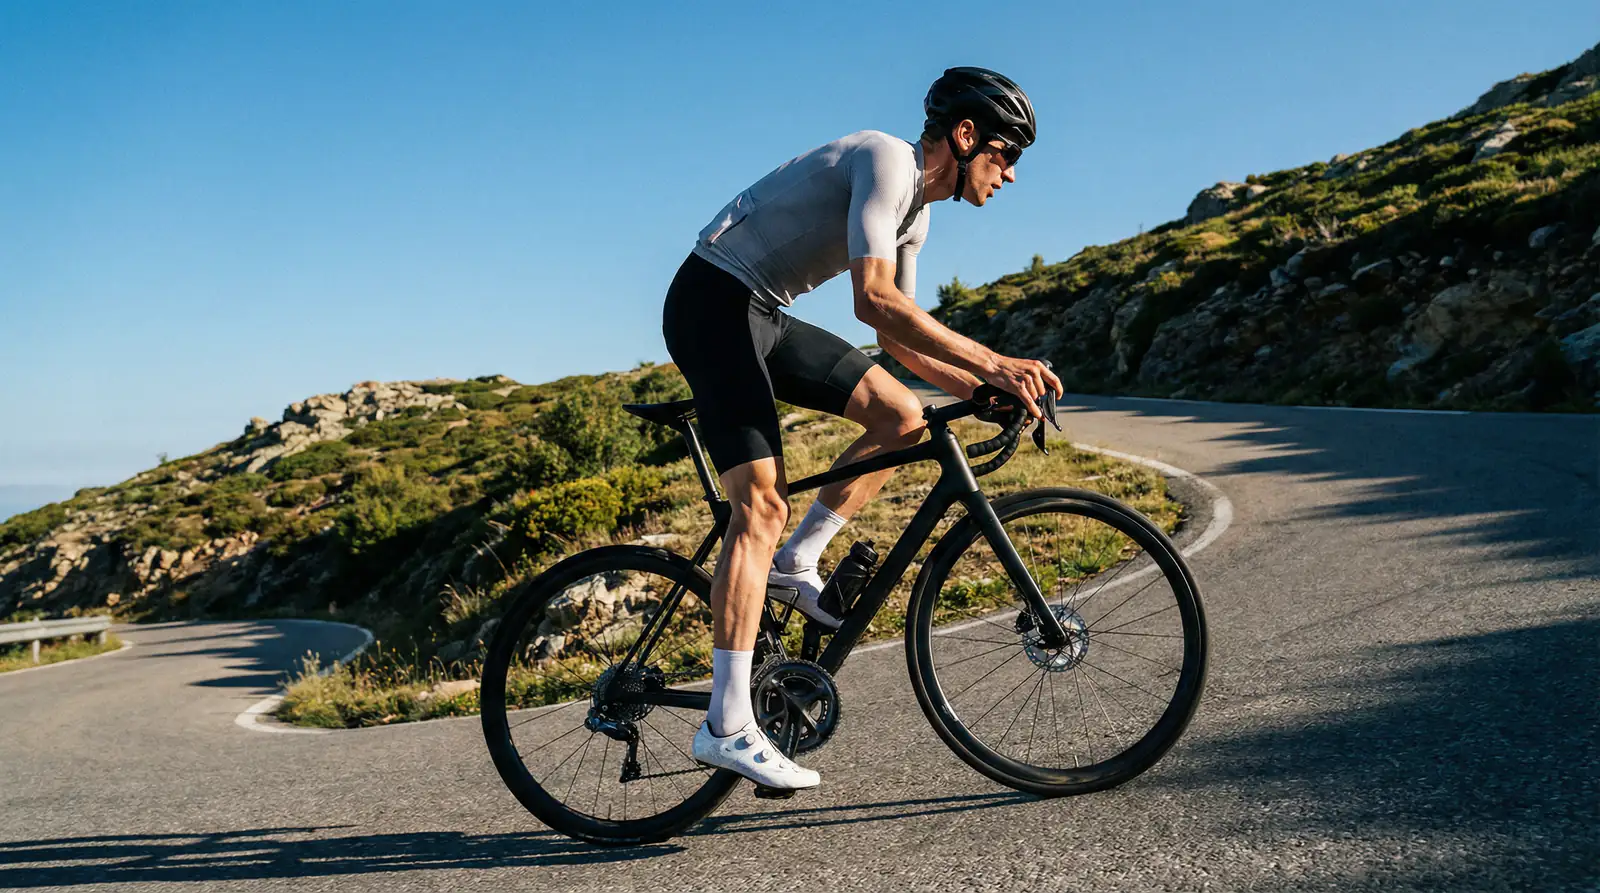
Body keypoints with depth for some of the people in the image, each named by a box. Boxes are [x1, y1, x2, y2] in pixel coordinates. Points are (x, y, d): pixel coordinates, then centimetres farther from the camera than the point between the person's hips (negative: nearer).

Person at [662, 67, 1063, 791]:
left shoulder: (915, 213, 13)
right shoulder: (886, 160, -16)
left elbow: (898, 338, 16)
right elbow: (875, 301, -30)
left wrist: (983, 390, 4)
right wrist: (993, 363, -28)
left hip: (764, 317, 10)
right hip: (714, 302, -10)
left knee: (901, 417, 4)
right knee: (762, 504, -18)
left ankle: (796, 561, 9)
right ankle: (727, 726, -17)